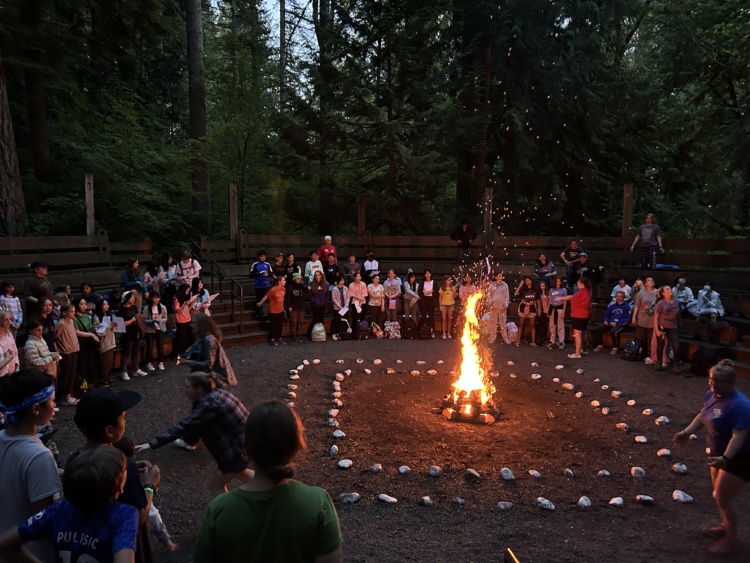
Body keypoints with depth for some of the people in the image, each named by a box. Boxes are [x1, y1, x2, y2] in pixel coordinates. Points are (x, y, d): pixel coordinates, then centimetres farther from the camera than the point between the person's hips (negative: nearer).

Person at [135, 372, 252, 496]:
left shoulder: (209, 403, -25)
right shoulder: (215, 393, 4)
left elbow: (184, 426, -29)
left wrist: (152, 444, -30)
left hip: (241, 446, -10)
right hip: (243, 439, 10)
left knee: (215, 484, 7)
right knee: (238, 471, 34)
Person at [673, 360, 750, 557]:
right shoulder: (712, 394, -5)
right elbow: (703, 415, 12)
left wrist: (725, 458, -46)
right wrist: (687, 432, 5)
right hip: (719, 453, 8)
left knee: (723, 499, 0)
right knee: (719, 495, 22)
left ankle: (731, 540, 20)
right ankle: (726, 526, 44)